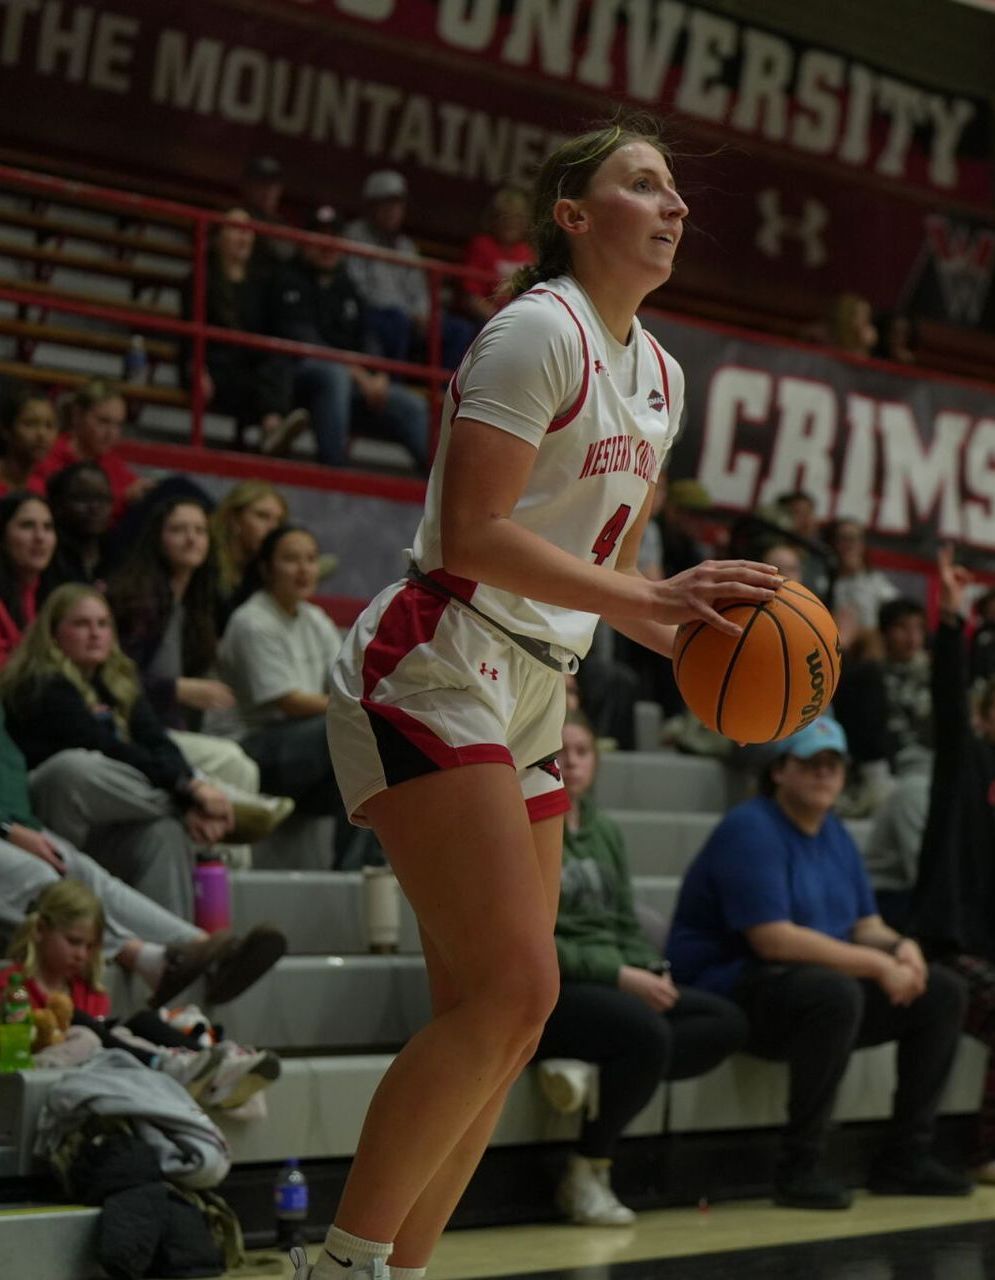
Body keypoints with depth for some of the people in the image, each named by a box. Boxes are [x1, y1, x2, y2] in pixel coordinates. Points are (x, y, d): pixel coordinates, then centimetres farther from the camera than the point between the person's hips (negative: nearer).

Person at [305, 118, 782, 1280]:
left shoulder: (658, 374, 15)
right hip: (430, 674, -9)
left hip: (530, 697, 9)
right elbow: (472, 534, -20)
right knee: (512, 988, -18)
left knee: (497, 1017, 6)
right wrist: (655, 598, -25)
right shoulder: (538, 331, -12)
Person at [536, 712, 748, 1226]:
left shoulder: (604, 831, 18)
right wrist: (620, 975, -19)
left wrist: (653, 971, -4)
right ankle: (587, 1173, -17)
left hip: (611, 983, 8)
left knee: (728, 1022, -11)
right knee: (648, 1033, -34)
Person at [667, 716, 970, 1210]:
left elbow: (867, 925, 16)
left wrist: (900, 947, -10)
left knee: (942, 990, 0)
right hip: (728, 990, -9)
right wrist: (878, 965, -23)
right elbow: (772, 939, -24)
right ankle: (799, 1169, -29)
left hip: (825, 985, 9)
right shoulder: (751, 830, -15)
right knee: (835, 992, -38)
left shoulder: (835, 835, 14)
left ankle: (906, 1157, 3)